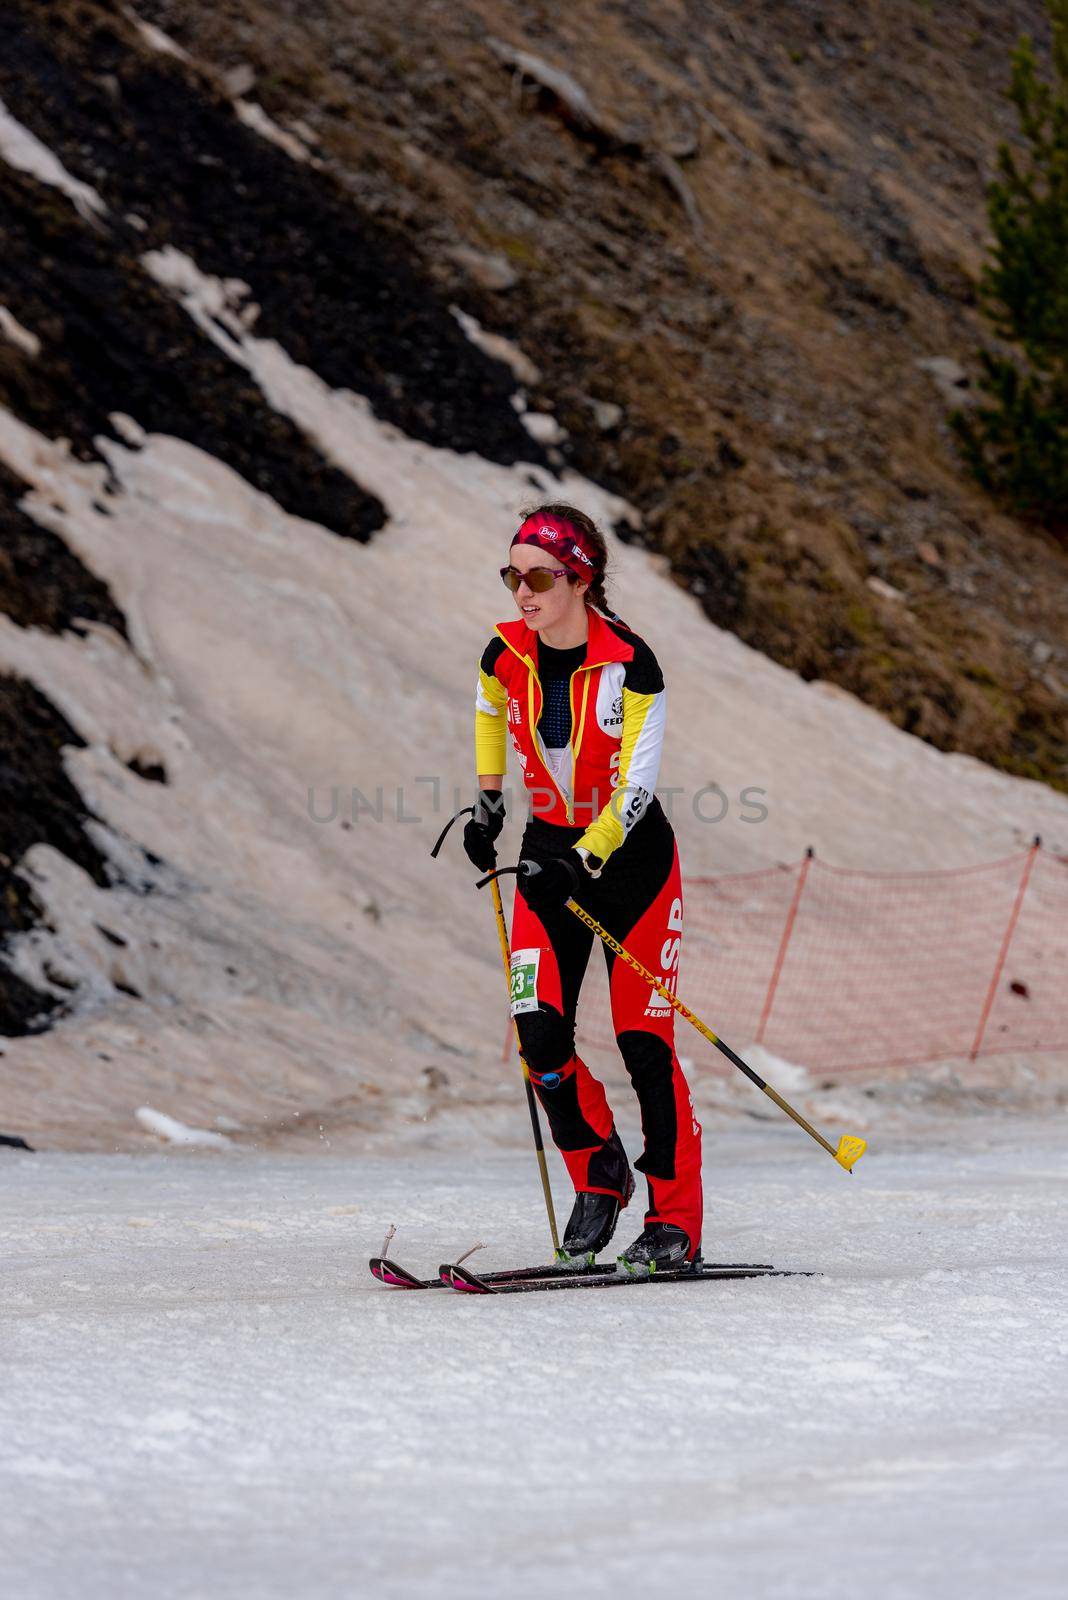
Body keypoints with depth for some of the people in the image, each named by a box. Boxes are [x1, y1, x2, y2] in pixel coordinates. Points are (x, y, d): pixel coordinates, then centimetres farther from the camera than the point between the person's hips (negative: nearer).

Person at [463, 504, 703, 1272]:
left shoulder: (629, 664, -21)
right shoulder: (506, 655, -7)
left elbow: (637, 790, -22)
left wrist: (582, 863, -33)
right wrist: (487, 800, 15)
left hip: (633, 858, -4)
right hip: (550, 853, 4)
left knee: (643, 1039, -6)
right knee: (540, 1033, -9)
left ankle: (677, 1221, 4)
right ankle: (599, 1174, 15)